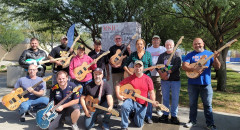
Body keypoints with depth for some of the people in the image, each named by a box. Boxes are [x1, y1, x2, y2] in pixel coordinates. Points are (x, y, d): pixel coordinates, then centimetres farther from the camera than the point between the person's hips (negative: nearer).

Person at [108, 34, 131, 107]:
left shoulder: (125, 47, 9)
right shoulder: (112, 48, 7)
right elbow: (109, 60, 3)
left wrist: (129, 50, -14)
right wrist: (112, 65, -15)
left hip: (124, 70, 1)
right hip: (115, 71, 0)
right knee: (115, 87, 4)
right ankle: (115, 102, 16)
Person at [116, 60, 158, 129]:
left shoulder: (148, 79, -4)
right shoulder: (130, 78, -3)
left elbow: (151, 92, -4)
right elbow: (118, 86, 0)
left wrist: (153, 102, -21)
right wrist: (118, 95, -15)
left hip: (142, 104, 1)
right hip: (131, 100, -1)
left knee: (139, 124, 4)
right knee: (124, 106, -35)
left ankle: (135, 115, 39)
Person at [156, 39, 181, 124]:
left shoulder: (177, 55, 4)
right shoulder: (162, 55, 13)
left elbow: (177, 66, -11)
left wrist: (167, 72, -19)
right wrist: (161, 74, -12)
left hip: (175, 80, -2)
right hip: (164, 80, 2)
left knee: (175, 98, 1)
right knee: (165, 98, 7)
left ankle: (174, 116, 12)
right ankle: (165, 114, 18)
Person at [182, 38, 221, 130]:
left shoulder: (209, 54, 6)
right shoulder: (190, 55, 4)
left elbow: (217, 67, 0)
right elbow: (184, 66, -9)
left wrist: (215, 58, -18)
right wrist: (194, 69, -25)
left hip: (206, 84, 0)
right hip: (192, 84, 0)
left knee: (208, 105, 6)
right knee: (192, 104, 11)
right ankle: (192, 121, 25)